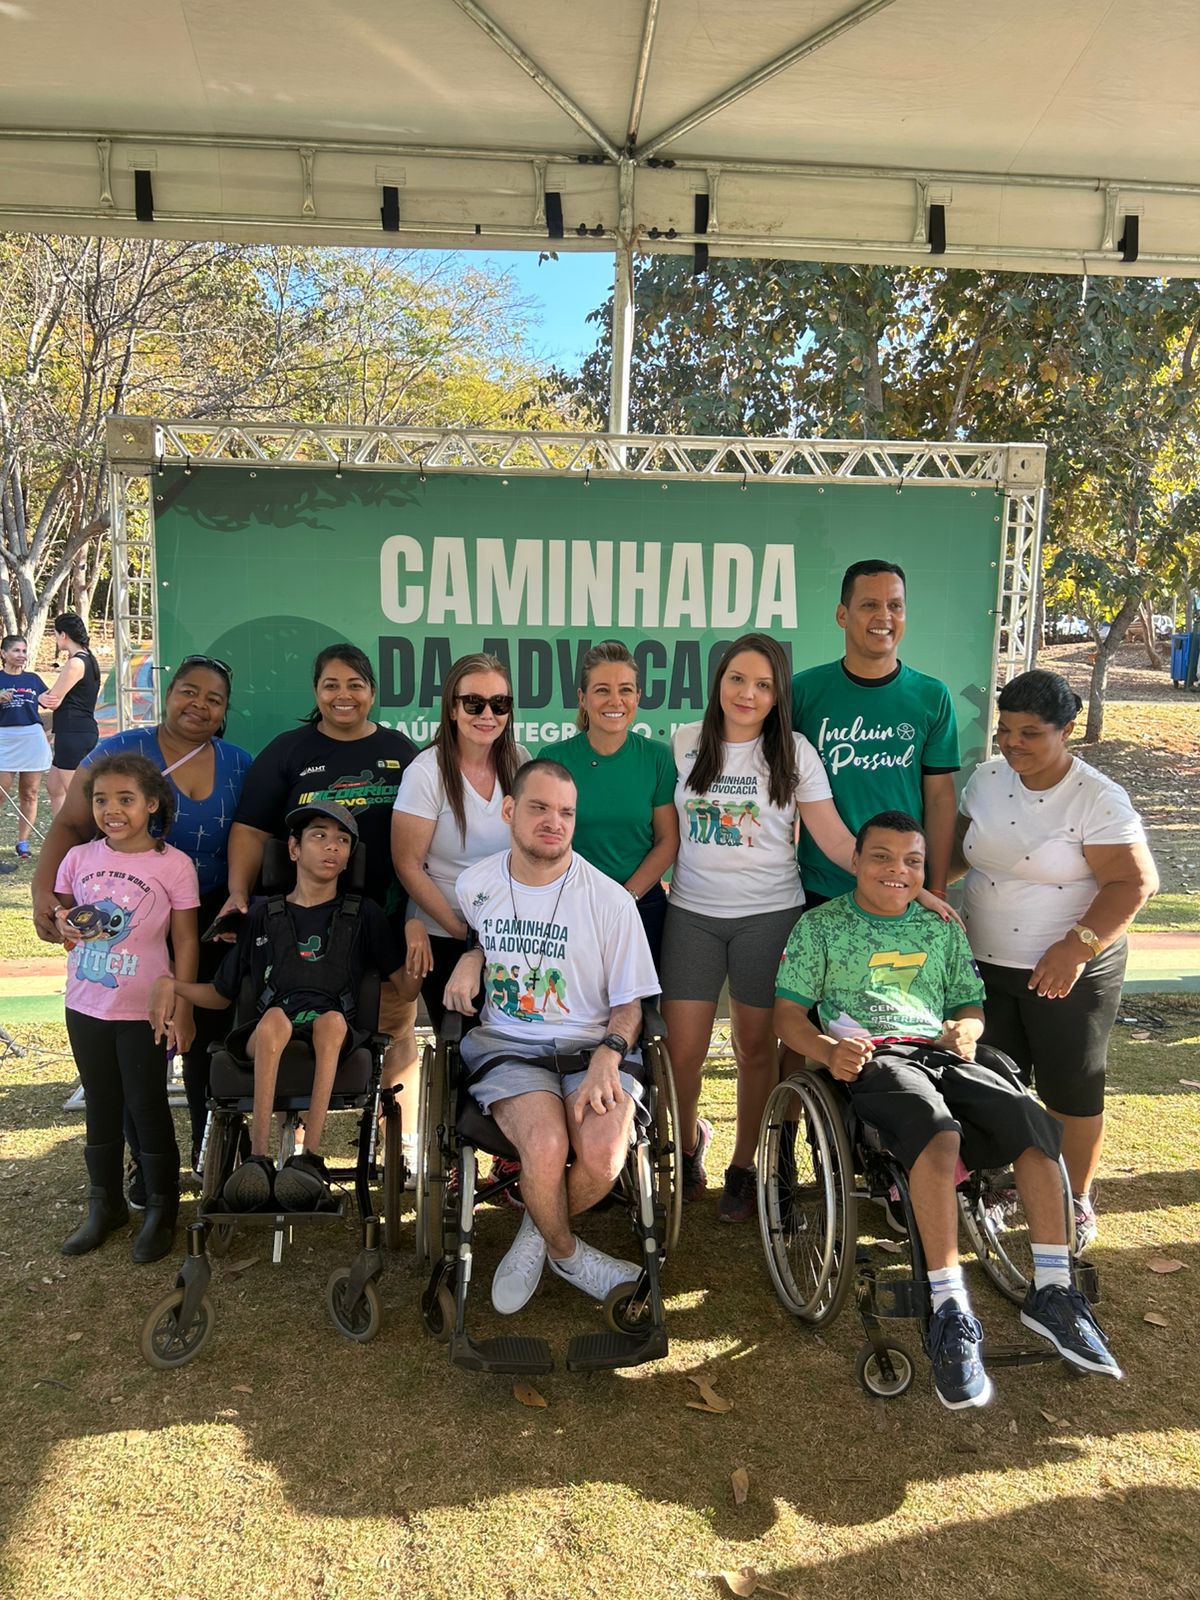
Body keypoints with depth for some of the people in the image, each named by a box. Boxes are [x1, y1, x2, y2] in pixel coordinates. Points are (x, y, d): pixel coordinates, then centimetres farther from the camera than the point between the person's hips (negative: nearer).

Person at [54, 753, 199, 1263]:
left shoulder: (173, 865, -12)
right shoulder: (79, 858, -1)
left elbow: (185, 941, -7)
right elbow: (61, 914, 13)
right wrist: (65, 924, -11)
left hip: (144, 1011, -4)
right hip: (86, 1007, 4)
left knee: (147, 1106, 7)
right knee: (101, 1106, 18)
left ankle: (161, 1210, 25)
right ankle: (105, 1204, 35)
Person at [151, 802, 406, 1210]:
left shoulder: (363, 915, 15)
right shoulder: (263, 916, 17)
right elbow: (221, 995, 22)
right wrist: (171, 984, 4)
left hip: (334, 1038, 0)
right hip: (268, 1038, 1)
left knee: (331, 1019, -36)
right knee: (274, 1018, -35)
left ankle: (309, 1157, -41)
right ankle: (258, 1157, -39)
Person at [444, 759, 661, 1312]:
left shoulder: (610, 900, -6)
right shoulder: (474, 884, 3)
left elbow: (629, 1002, 1)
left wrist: (607, 1056, -18)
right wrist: (470, 958, 5)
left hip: (593, 1045, 0)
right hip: (507, 1043, 1)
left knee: (604, 1153, -29)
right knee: (546, 1144, -30)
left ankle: (539, 1232, 7)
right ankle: (566, 1252, 5)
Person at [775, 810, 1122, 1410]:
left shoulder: (941, 926, 21)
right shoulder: (821, 925, 8)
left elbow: (969, 1002, 24)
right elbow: (788, 1014, 4)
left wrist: (966, 1029, -1)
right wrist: (829, 1050, -16)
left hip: (938, 1051, 5)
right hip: (871, 1059, -4)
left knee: (1031, 1120, -23)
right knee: (939, 1133, -36)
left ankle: (1051, 1290, -14)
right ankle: (950, 1312, -33)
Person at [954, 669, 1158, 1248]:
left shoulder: (1098, 799, -15)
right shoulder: (987, 778, 2)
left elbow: (1136, 881, -17)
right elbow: (960, 847, 13)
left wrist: (1079, 946, -24)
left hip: (1069, 972, -5)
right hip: (986, 964, 5)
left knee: (1072, 1088, 8)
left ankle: (1076, 1202, 28)